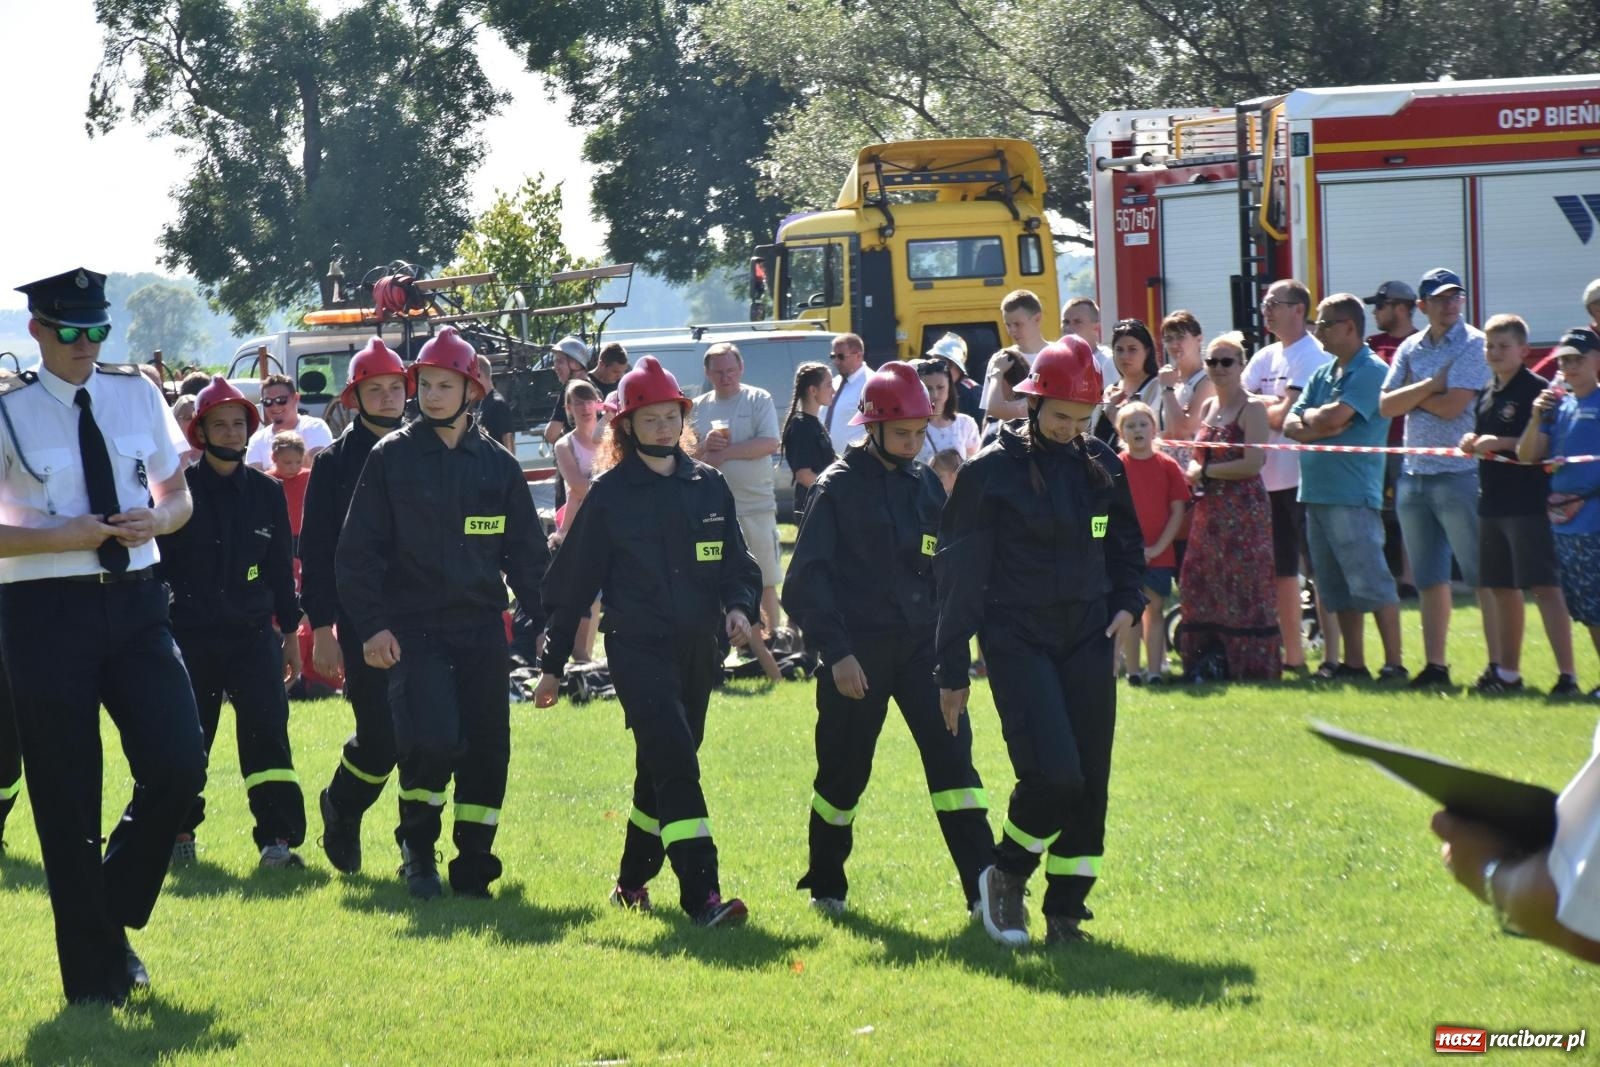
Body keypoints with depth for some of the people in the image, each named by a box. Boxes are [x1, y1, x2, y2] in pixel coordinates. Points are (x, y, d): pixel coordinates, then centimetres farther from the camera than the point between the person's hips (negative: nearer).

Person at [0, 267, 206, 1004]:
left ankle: (117, 919, 17)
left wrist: (157, 519, -5)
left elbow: (178, 496, 17)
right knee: (67, 804, 2)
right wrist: (59, 536, -18)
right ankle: (93, 977, 12)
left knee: (179, 765, -8)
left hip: (135, 603, 4)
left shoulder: (137, 396, 8)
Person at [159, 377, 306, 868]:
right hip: (190, 634, -1)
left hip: (253, 634, 1)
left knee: (267, 729, -12)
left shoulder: (267, 493, 8)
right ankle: (179, 829, 25)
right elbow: (156, 558, 2)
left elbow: (281, 567, 14)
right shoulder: (179, 489, -1)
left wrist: (289, 630, 14)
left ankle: (278, 837, -14)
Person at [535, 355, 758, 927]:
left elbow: (737, 563, 15)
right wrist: (553, 664, 1)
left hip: (697, 647, 5)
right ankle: (701, 894, -23)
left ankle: (633, 880, 32)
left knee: (664, 767, 14)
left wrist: (739, 604, -8)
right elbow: (573, 580, 1)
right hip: (637, 646, -5)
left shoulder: (709, 485, 9)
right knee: (674, 760, -17)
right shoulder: (610, 494, -2)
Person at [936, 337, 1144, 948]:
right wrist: (952, 669, -3)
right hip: (1018, 641, -5)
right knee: (1053, 775, -18)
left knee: (1089, 782, 1)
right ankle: (1007, 876, 7)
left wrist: (1127, 602, 5)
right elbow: (958, 574, -2)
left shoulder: (1102, 468, 9)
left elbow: (1126, 544, 25)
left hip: (1087, 642, 5)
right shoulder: (991, 471, -5)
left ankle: (1066, 911, 12)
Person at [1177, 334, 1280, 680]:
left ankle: (1253, 662, 0)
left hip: (1244, 509, -8)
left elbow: (1253, 463, -17)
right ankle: (1208, 660, 12)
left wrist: (1205, 471, -11)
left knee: (1244, 586, -6)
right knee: (1200, 583, 6)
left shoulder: (1252, 408, -8)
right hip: (1210, 509, 8)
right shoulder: (1208, 408, 15)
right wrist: (1194, 471, -2)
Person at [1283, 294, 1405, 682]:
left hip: (1353, 494, -9)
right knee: (1336, 588, 11)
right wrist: (1320, 426, -10)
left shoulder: (1371, 371, -8)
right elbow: (1292, 426, 10)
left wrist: (1309, 417, 1)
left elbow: (1334, 416, -19)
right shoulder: (1322, 374, 17)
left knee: (1372, 583, -9)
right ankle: (1352, 663, 16)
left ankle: (1394, 664, -8)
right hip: (1317, 491, 9)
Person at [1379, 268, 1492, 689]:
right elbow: (1386, 406, 3)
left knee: (1482, 575, -6)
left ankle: (1499, 665, -5)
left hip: (1459, 473, -7)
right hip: (1413, 474, 7)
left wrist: (1412, 396, -1)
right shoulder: (1410, 349, 13)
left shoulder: (1473, 345, -6)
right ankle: (1434, 666, 17)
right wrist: (1430, 385, -9)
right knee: (1429, 579, 11)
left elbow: (1452, 405, -16)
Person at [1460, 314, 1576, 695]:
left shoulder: (1538, 390, -9)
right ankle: (1508, 672, 23)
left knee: (1545, 587, -12)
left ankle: (1567, 674, -13)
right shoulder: (1487, 396, 16)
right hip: (1492, 503, 8)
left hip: (1528, 503, -8)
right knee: (1502, 588, 13)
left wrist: (1503, 443, -20)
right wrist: (1472, 443, 5)